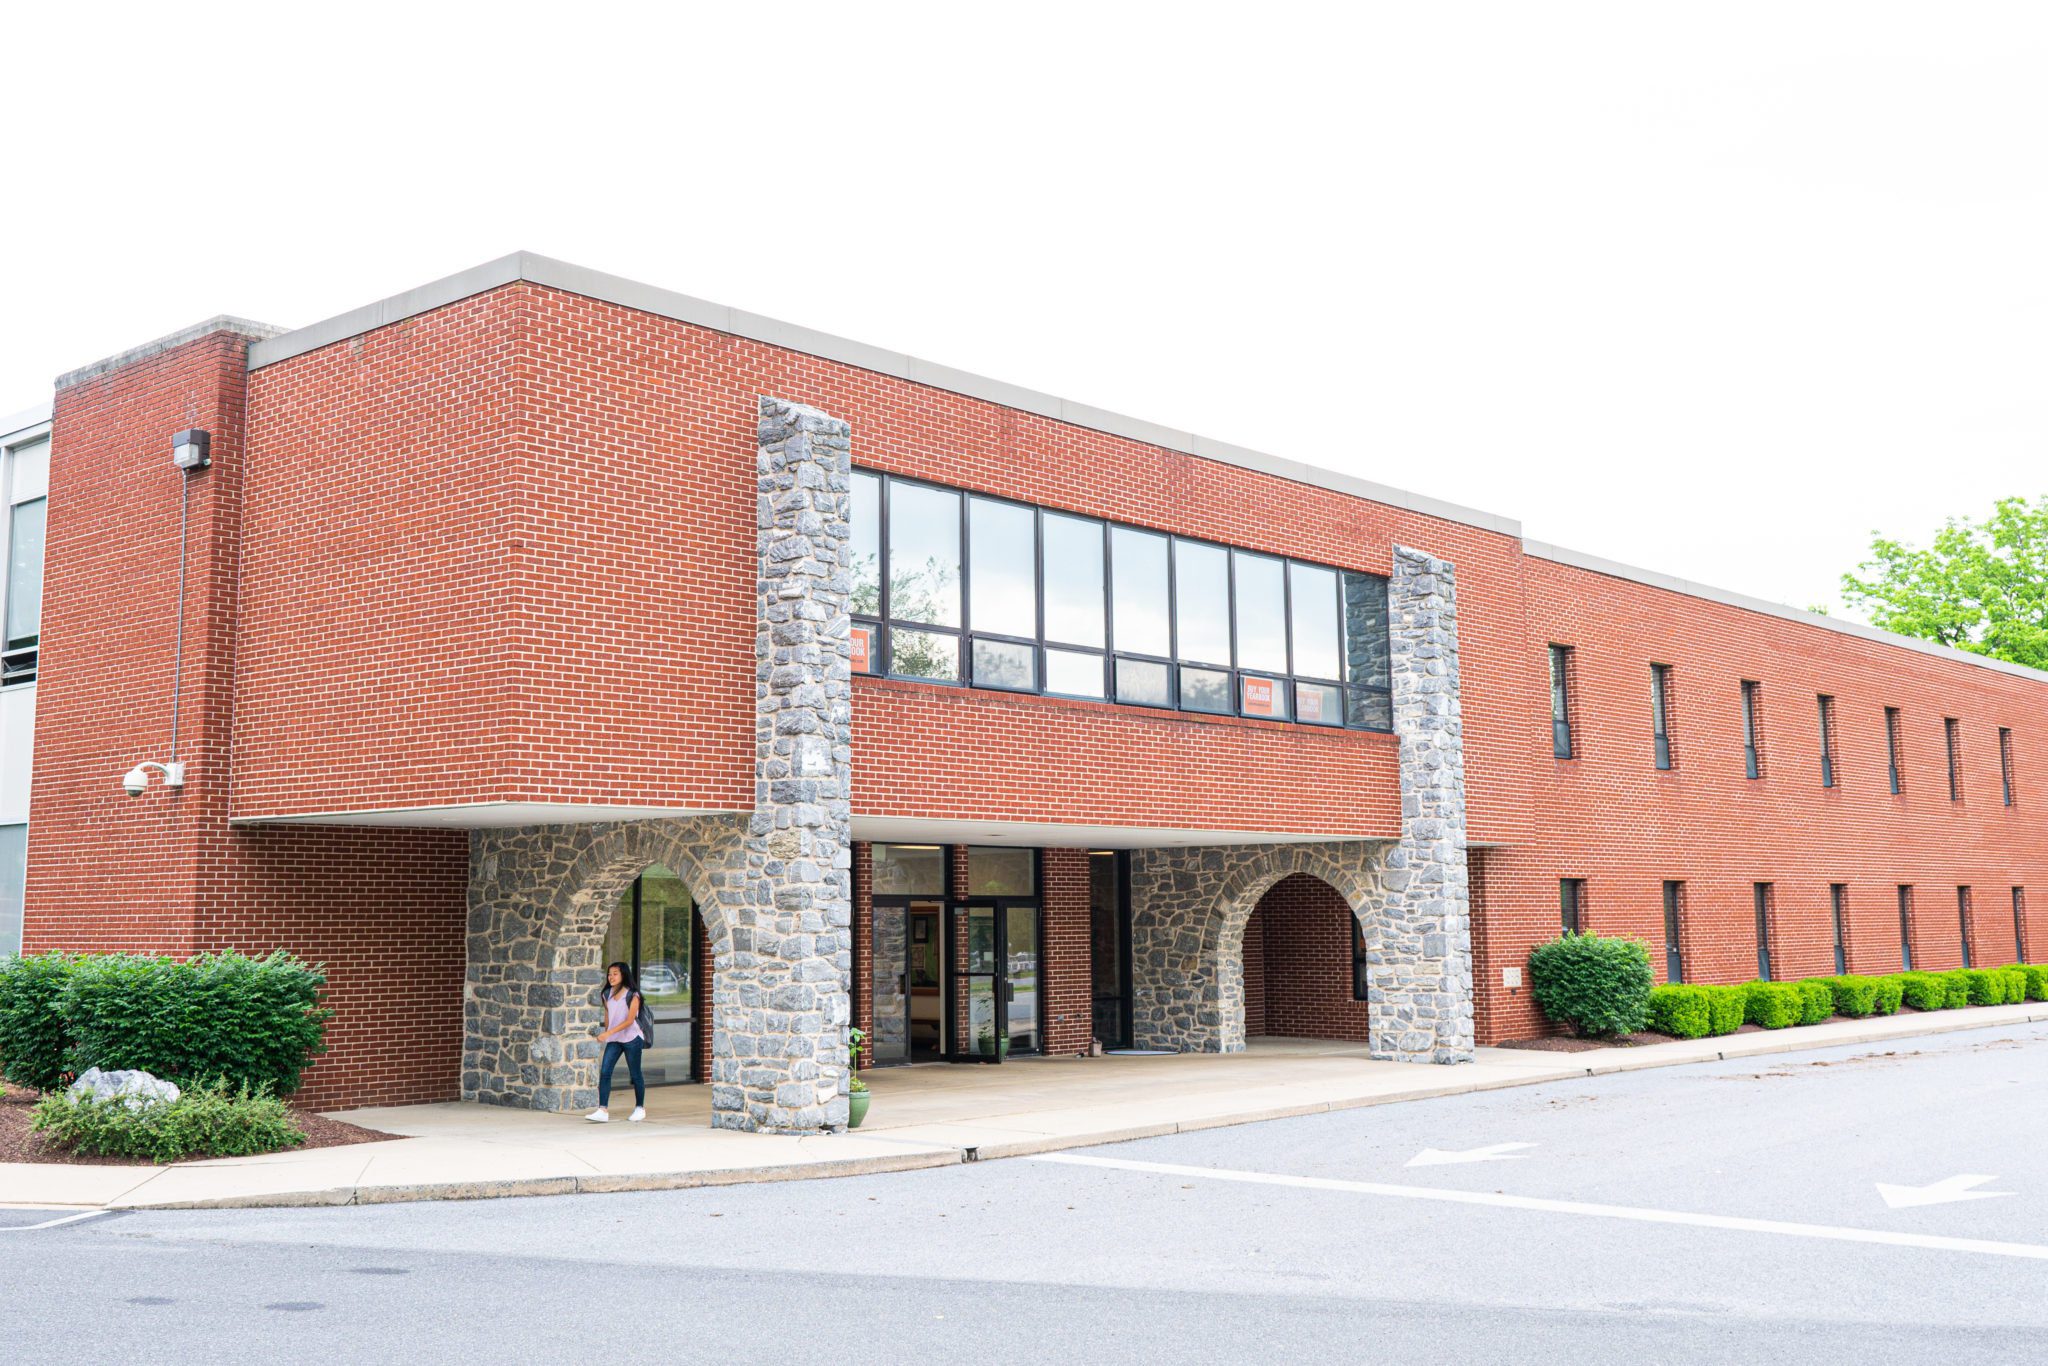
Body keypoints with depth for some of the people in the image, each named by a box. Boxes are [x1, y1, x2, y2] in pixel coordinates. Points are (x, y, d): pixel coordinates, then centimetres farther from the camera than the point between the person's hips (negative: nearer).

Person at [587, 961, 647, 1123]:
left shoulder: (632, 995, -11)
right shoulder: (607, 994, 5)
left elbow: (629, 1020, -18)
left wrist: (609, 1032, -25)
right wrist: (605, 1033, 12)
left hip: (631, 1038, -5)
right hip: (613, 1040, 5)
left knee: (635, 1074, 6)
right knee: (604, 1072, -9)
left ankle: (640, 1109, 20)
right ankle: (603, 1111, -12)